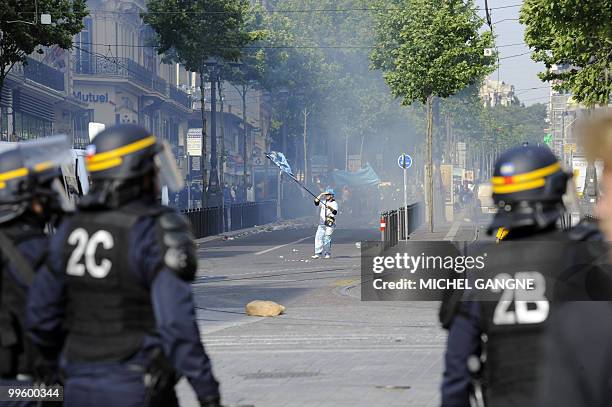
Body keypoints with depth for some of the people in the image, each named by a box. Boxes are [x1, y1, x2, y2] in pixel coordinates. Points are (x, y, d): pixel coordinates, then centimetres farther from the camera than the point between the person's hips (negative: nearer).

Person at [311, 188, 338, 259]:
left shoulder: (334, 203, -4)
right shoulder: (323, 202, 13)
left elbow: (335, 212, -18)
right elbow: (316, 202, 0)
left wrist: (330, 208, -37)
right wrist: (321, 195, -6)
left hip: (330, 224, -5)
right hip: (322, 223, 5)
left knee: (327, 238, -8)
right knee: (318, 237, -5)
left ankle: (327, 254, 3)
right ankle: (318, 253, -6)